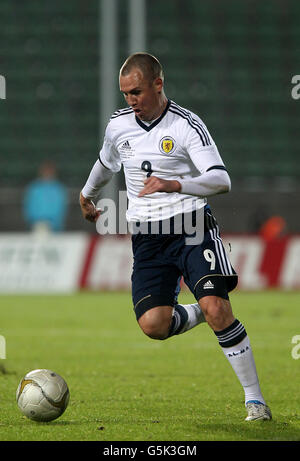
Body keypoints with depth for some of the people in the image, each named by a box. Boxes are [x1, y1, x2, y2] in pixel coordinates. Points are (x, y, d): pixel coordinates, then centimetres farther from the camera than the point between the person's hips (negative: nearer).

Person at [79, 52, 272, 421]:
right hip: (147, 236, 4)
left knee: (217, 309, -21)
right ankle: (199, 313, 21)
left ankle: (254, 398, -9)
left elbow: (222, 180, -18)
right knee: (153, 325, -14)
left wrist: (174, 185, -31)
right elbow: (106, 163, 31)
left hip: (191, 225, -4)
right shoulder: (118, 125, 7)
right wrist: (87, 193, 47)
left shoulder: (187, 125, -9)